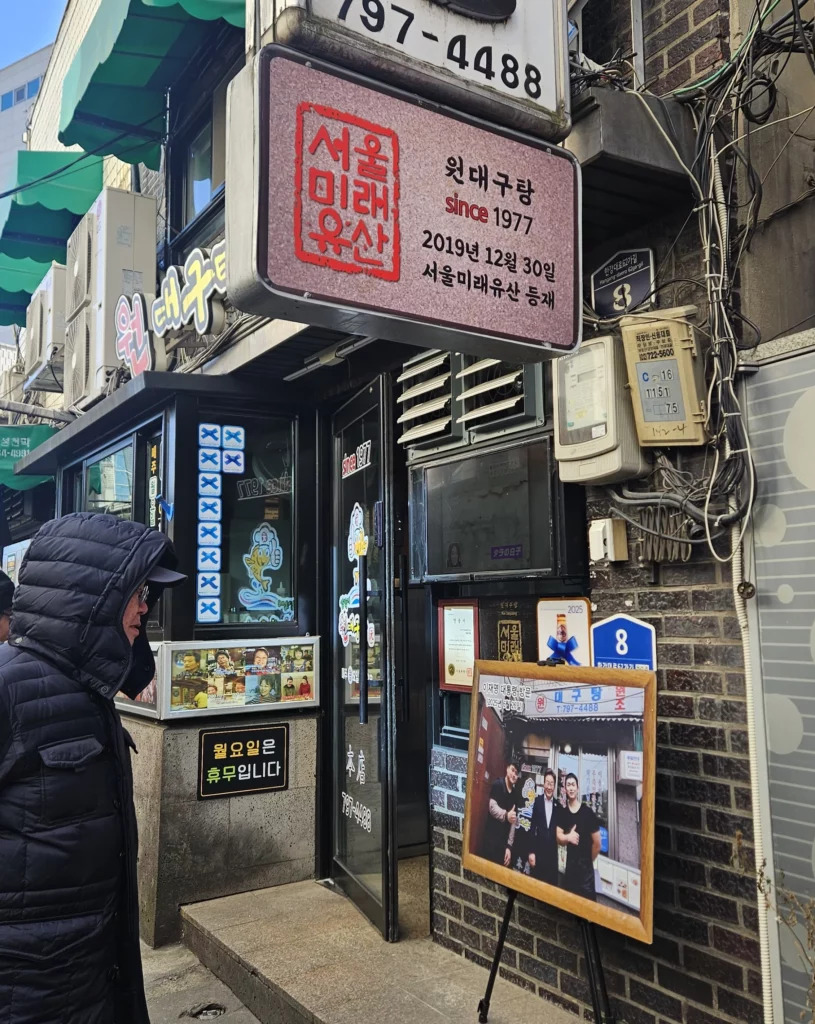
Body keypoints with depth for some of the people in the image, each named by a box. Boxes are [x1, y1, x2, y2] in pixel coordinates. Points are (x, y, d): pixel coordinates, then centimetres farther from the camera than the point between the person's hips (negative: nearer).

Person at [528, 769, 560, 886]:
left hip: (552, 851, 1)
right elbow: (533, 826, -1)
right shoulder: (537, 801, 0)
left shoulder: (558, 805, 4)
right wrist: (531, 851, -5)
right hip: (538, 849, -1)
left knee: (552, 883, 4)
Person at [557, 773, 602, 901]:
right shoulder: (562, 813, 3)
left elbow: (597, 844, -4)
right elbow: (559, 837, -2)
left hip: (586, 868, -4)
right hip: (569, 867, 4)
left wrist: (588, 860, 8)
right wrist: (567, 837, -23)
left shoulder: (588, 812, -10)